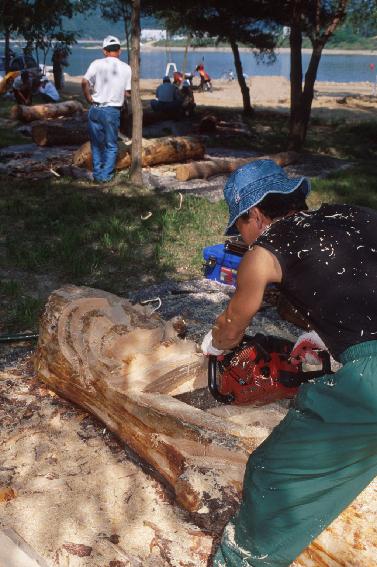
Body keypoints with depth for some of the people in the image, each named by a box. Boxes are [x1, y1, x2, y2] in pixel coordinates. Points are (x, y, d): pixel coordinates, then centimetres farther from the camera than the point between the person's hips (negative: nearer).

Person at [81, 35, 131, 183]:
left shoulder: (97, 64, -3)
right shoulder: (126, 68, 1)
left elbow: (85, 82, -14)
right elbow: (128, 92, 0)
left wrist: (89, 99, -1)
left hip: (96, 109, 1)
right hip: (113, 111, 0)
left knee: (97, 144, 15)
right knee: (111, 146, 12)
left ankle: (97, 174, 19)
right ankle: (106, 175, 10)